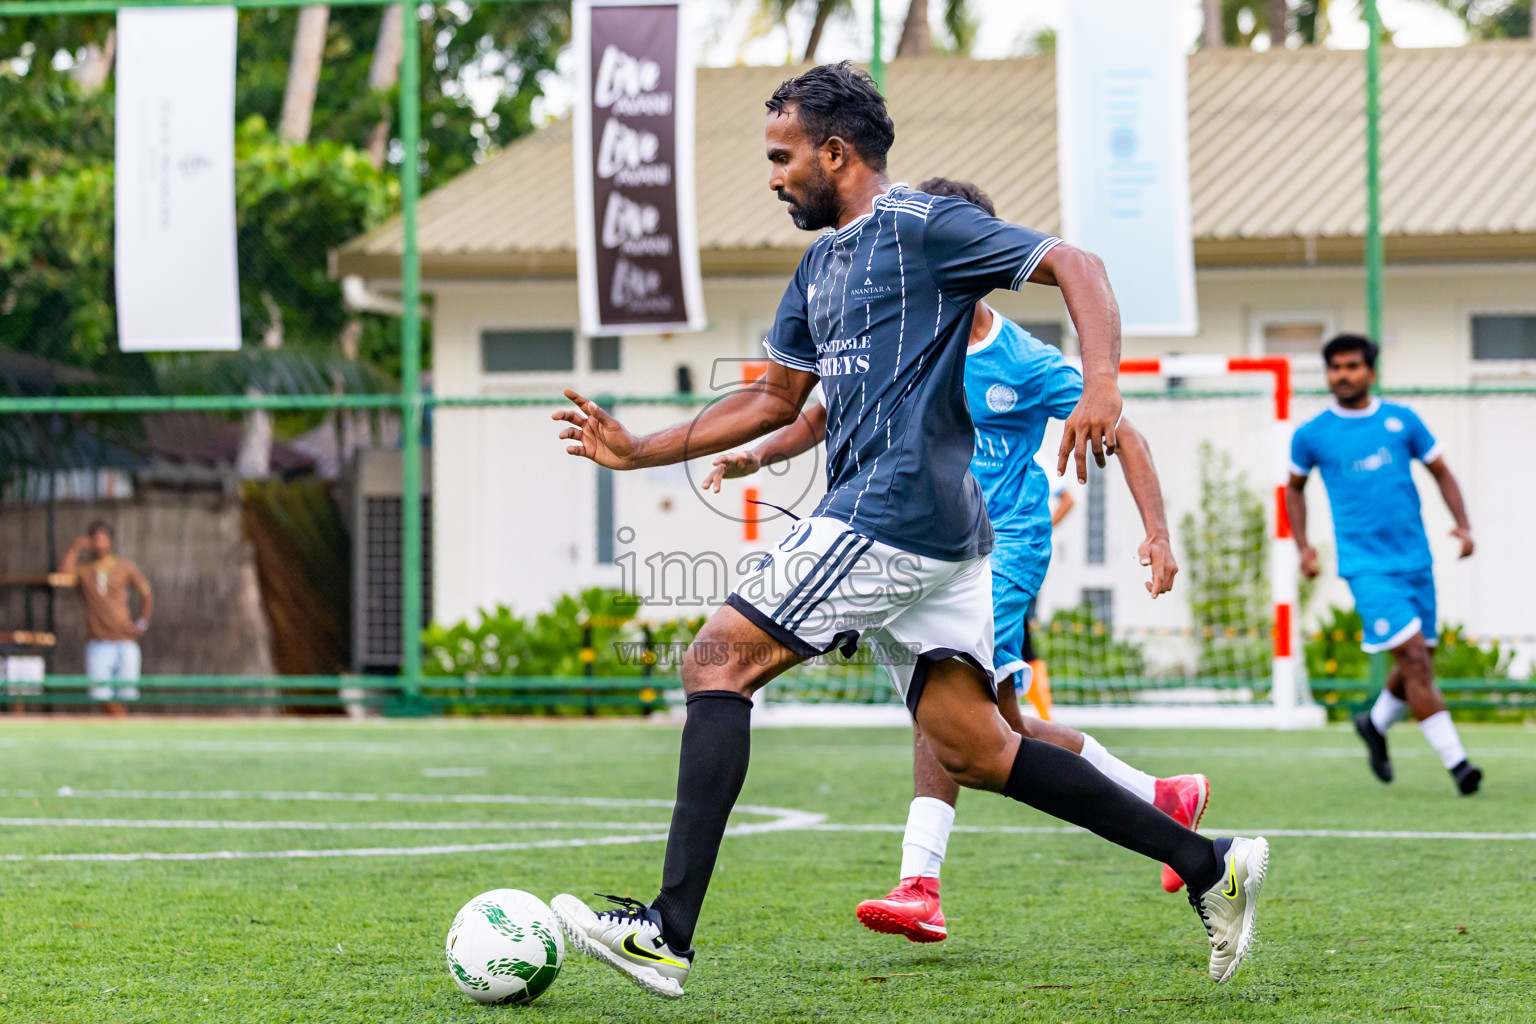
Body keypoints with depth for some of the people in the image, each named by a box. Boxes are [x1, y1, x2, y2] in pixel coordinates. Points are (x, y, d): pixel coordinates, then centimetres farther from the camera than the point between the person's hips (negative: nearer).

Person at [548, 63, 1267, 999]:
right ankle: (1210, 865, 5)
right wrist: (637, 452, 25)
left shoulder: (923, 227, -5)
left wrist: (1101, 385, -27)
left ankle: (668, 931, -16)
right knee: (972, 749, 4)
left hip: (894, 516, -10)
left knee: (717, 663, -10)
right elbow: (776, 398, 30)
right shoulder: (819, 267, 23)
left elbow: (1076, 266, -10)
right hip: (941, 535, 10)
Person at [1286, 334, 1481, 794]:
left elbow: (1441, 472, 14)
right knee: (1414, 657, -16)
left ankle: (1376, 723, 39)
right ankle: (1456, 761, -15)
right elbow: (1295, 487, 18)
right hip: (1366, 564, -4)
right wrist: (1303, 547, 7)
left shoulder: (1402, 420, 6)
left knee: (1417, 664, 9)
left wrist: (1463, 524, 0)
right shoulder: (1312, 435, 2)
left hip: (1415, 561, 4)